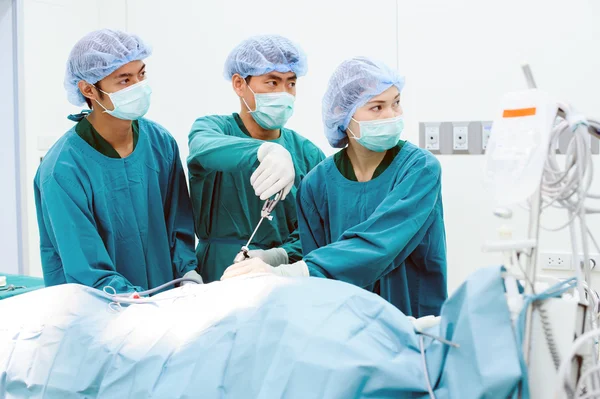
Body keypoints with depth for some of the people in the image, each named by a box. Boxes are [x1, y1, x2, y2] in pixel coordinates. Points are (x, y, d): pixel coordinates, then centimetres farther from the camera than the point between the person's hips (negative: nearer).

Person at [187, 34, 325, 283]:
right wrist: (266, 150, -41)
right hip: (219, 279, -3)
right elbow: (205, 149, -23)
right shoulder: (213, 127, 1)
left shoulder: (308, 155, 6)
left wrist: (279, 256, -19)